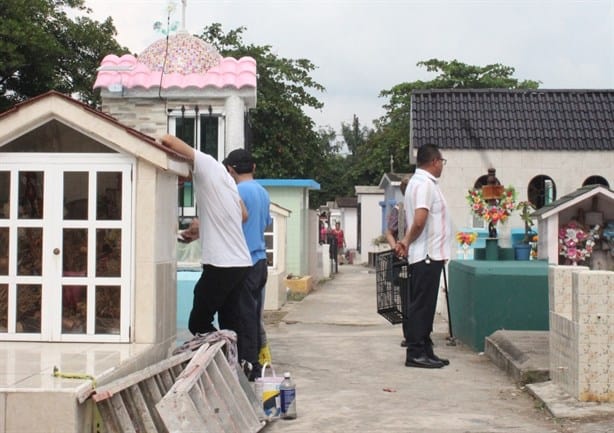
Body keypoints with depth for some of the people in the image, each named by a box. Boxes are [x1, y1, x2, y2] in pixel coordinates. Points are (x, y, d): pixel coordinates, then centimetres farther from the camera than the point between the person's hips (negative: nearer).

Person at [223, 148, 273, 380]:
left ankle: (248, 367, 0)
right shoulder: (263, 193, 14)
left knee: (245, 316, -4)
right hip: (260, 259, 8)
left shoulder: (238, 191, -11)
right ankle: (256, 365, 17)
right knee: (255, 315, 12)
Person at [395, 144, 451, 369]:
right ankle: (416, 353, -1)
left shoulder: (419, 181, 18)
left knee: (424, 306, 13)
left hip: (429, 255, 10)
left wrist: (407, 241, 1)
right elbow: (419, 221, -25)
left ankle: (425, 351, 19)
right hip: (427, 255, -10)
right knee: (421, 305, -5)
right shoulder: (424, 183, -15)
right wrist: (409, 242, -8)